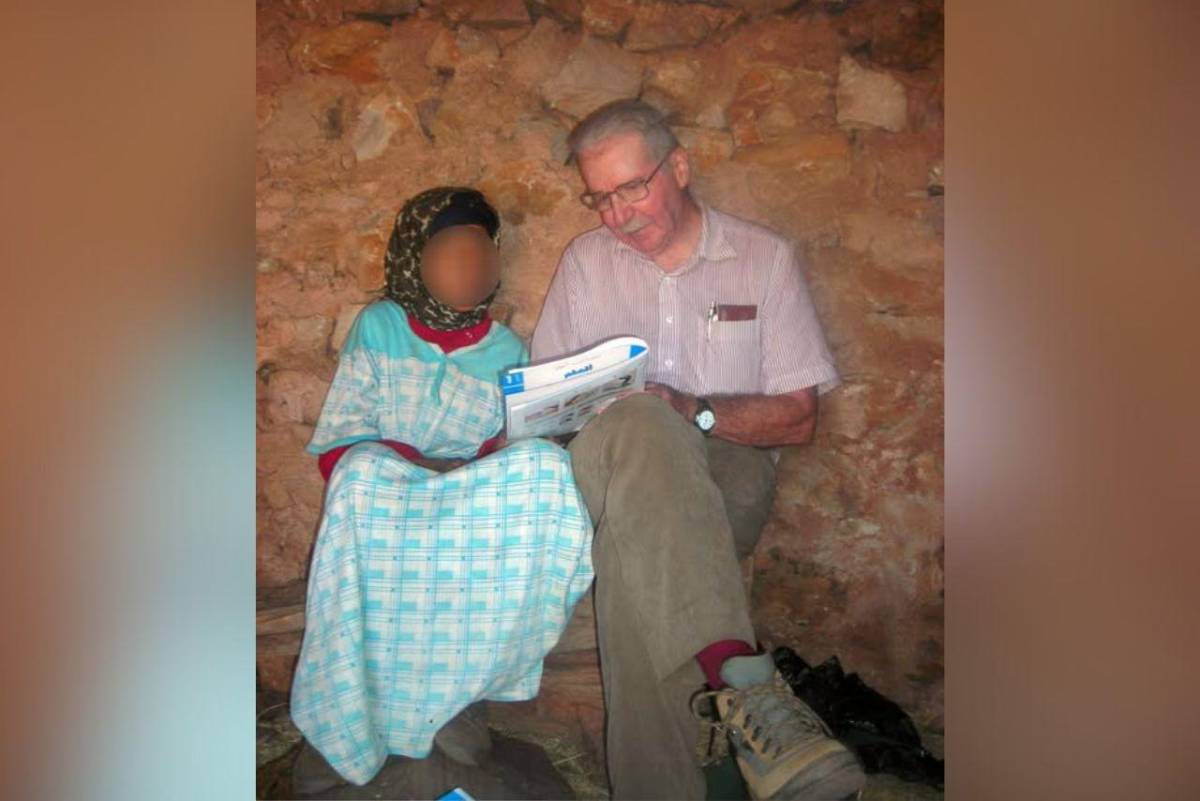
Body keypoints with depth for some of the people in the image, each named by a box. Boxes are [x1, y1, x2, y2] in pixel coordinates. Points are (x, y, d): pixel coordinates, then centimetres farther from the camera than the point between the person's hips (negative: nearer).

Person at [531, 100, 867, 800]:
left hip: (725, 474, -1)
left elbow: (798, 419, 5)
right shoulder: (585, 262, 16)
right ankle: (736, 674, -48)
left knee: (633, 536, -37)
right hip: (605, 467, 1)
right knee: (637, 424, -37)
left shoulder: (765, 258, 10)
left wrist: (692, 411, -12)